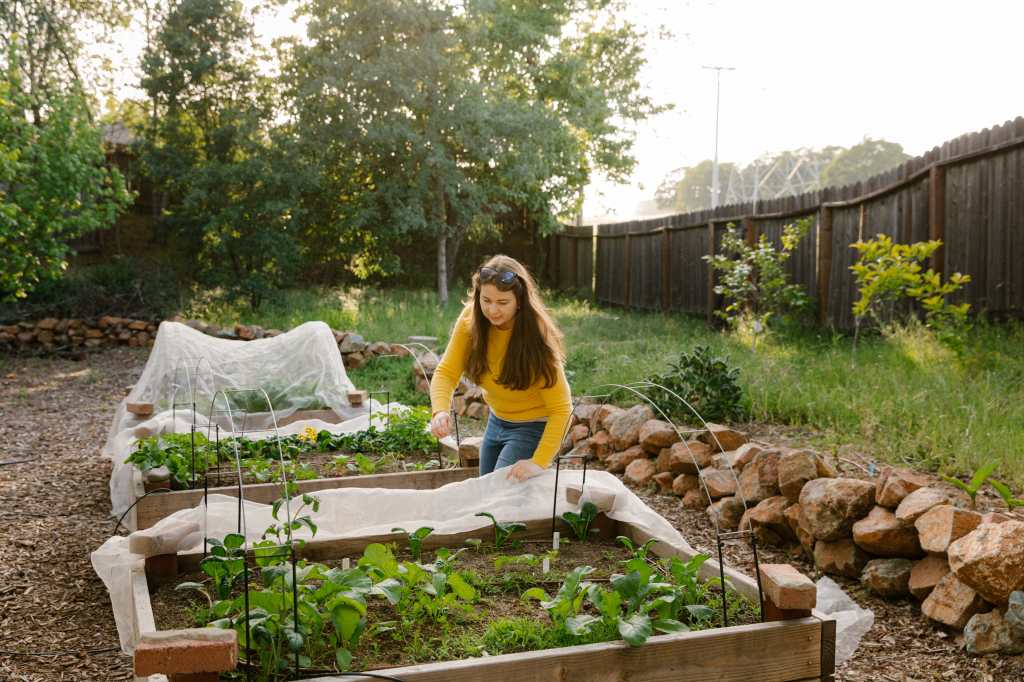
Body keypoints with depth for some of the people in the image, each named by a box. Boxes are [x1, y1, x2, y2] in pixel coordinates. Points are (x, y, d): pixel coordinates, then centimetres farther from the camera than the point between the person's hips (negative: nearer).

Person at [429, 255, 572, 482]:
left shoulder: (537, 337, -28)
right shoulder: (471, 319, -16)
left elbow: (561, 409, -27)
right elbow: (446, 372, -14)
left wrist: (539, 462, -35)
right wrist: (440, 411, -34)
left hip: (533, 428, -6)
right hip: (497, 422, 6)